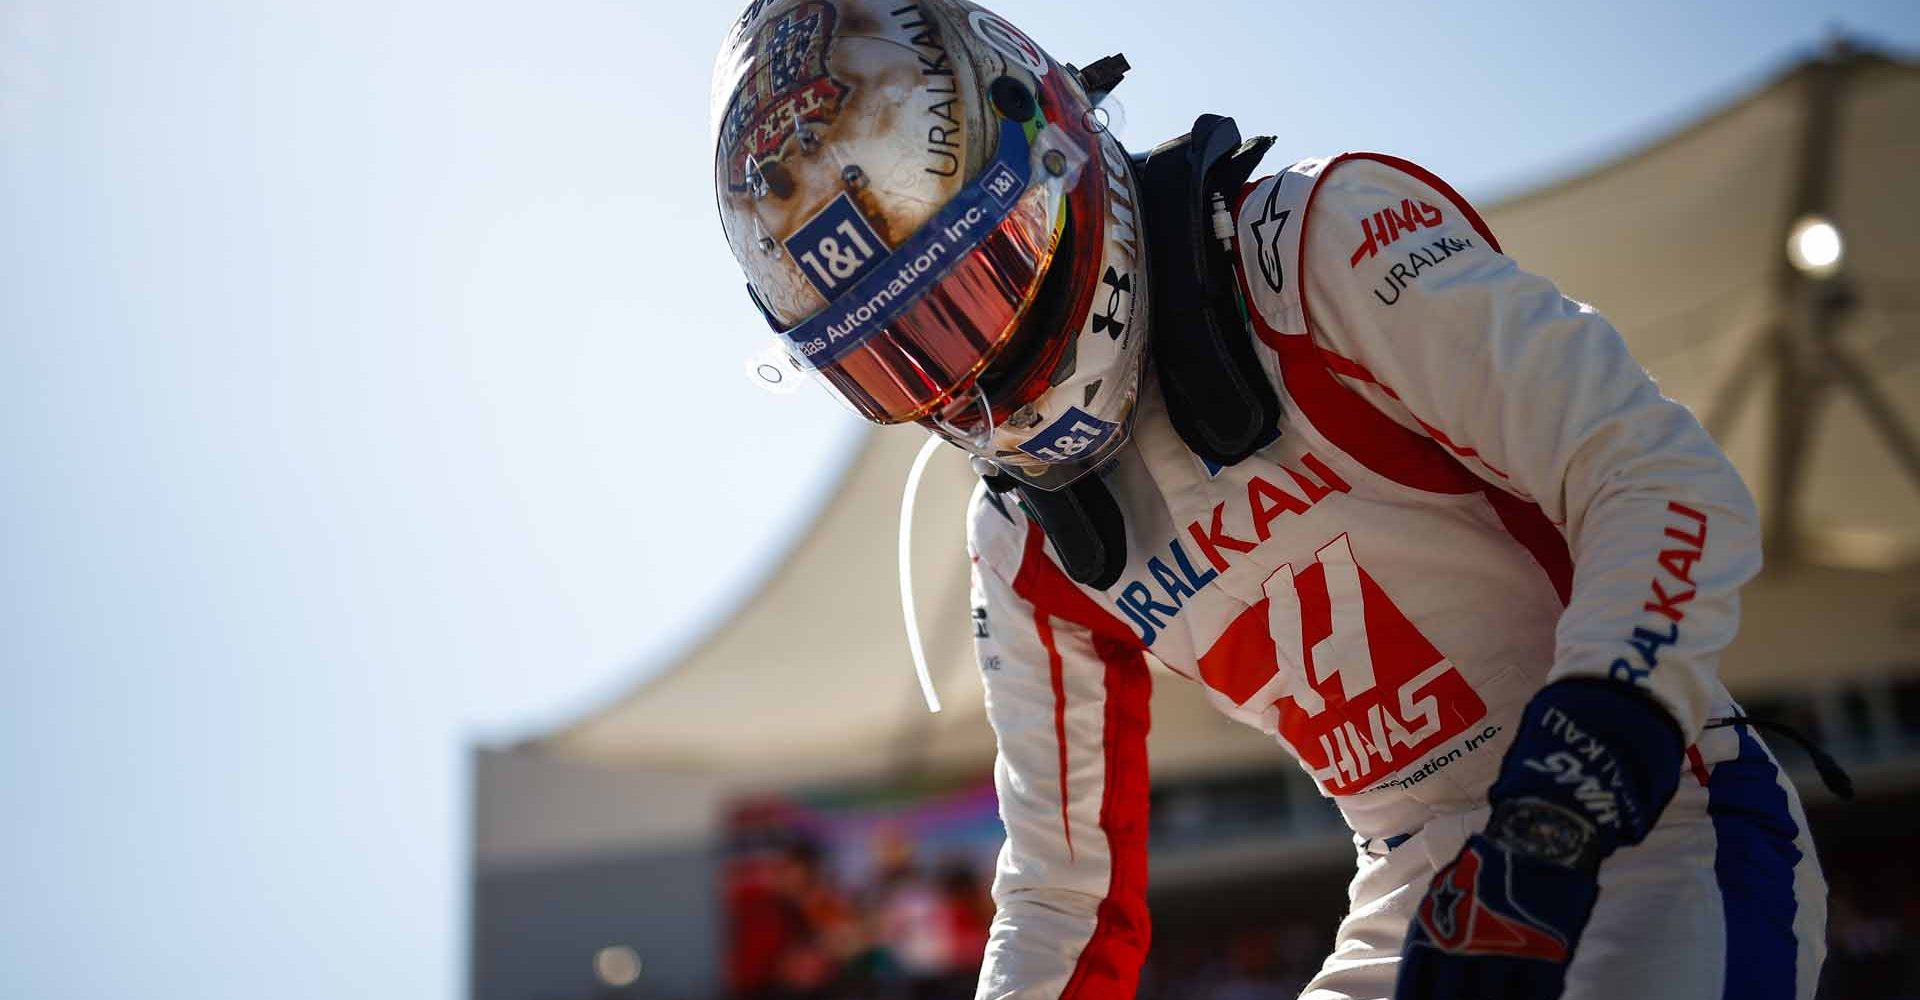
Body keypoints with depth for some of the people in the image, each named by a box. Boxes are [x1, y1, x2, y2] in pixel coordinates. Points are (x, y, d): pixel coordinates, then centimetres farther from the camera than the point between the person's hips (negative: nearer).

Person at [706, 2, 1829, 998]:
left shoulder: (1328, 240, -12)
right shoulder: (1025, 558, 5)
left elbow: (1673, 484, -19)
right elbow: (1064, 887, 13)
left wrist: (1560, 810, -32)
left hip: (1662, 830, -5)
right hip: (1422, 905, 6)